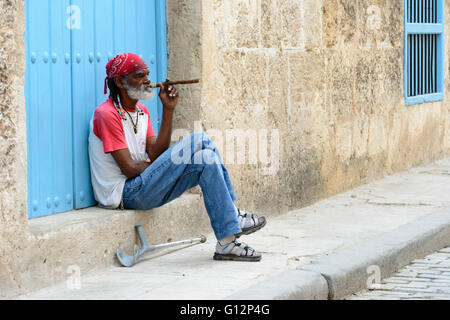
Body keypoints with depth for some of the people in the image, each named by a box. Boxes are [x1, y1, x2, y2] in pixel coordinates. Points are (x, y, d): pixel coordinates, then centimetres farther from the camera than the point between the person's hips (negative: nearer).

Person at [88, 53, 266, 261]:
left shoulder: (141, 111, 17)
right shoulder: (106, 114, -12)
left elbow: (156, 154, 3)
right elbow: (129, 168, -17)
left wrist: (168, 109, -3)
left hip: (145, 188, 9)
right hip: (124, 194, -9)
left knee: (206, 158, -9)